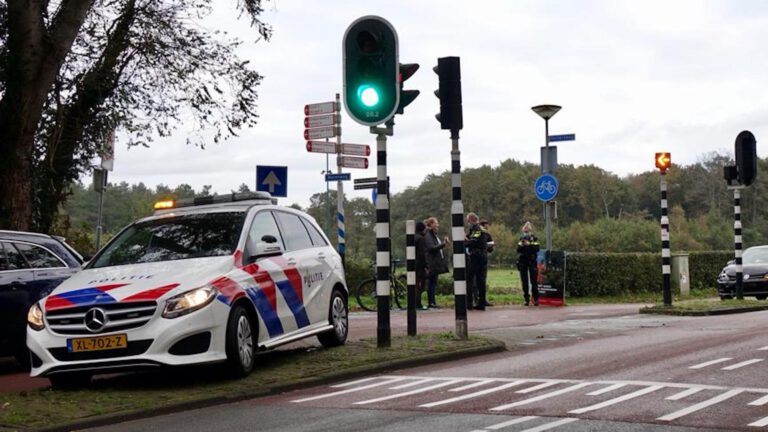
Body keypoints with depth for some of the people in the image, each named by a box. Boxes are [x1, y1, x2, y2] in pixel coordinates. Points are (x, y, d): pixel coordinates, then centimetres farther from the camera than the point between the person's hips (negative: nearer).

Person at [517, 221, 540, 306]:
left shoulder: (534, 239, 3)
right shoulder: (521, 239, 13)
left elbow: (536, 249, -10)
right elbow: (518, 250, 6)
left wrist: (529, 244, -19)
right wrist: (522, 244, -11)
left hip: (532, 262, -3)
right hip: (522, 262, 3)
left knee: (533, 281, -8)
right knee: (524, 281, 4)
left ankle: (536, 299, -6)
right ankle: (526, 299, 9)